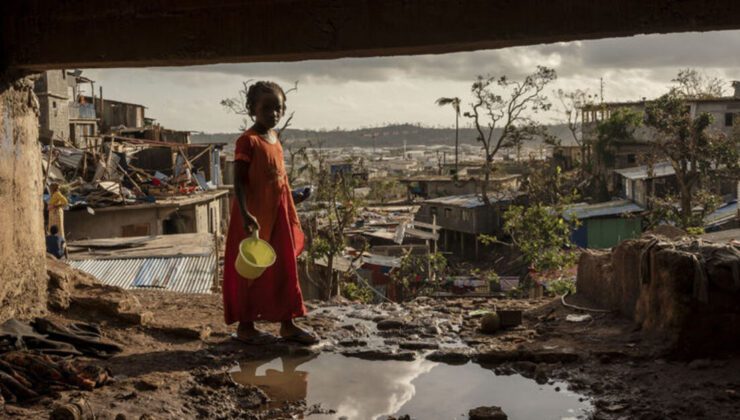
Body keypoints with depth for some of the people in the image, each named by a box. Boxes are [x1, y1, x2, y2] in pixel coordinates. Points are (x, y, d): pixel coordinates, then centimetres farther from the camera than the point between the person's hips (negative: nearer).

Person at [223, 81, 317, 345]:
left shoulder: (276, 140, 10)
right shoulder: (248, 141, -13)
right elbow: (238, 181, -17)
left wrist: (292, 218, 17)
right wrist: (245, 214, -27)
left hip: (278, 216, 8)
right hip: (254, 218, -8)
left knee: (285, 269, 11)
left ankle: (288, 324, 20)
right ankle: (245, 326, 14)